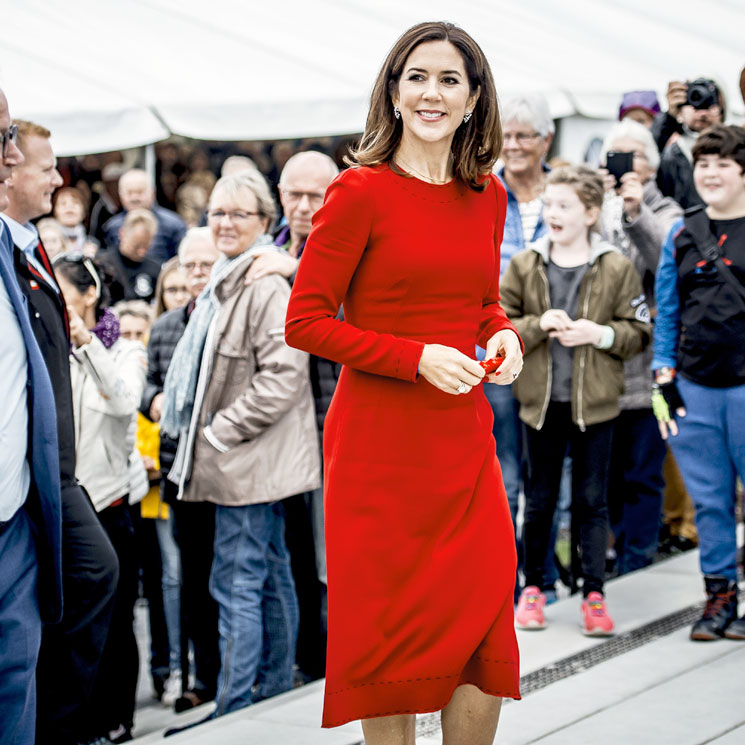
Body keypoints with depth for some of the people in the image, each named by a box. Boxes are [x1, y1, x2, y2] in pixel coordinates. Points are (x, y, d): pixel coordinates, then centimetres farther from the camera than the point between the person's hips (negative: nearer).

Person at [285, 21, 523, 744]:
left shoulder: (487, 196, 8)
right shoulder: (360, 192, -9)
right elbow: (304, 323, -9)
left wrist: (503, 334, 1)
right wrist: (418, 357, -16)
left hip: (464, 438, 5)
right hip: (379, 442, -5)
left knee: (483, 629, 5)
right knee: (389, 628, 4)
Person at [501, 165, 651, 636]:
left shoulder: (617, 268, -1)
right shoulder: (523, 267, 2)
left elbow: (640, 333, 2)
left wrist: (599, 334, -15)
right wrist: (539, 324, -14)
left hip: (595, 402, -1)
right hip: (541, 401, 1)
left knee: (593, 500, 5)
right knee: (539, 500, 10)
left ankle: (594, 593, 12)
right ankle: (533, 588, 22)